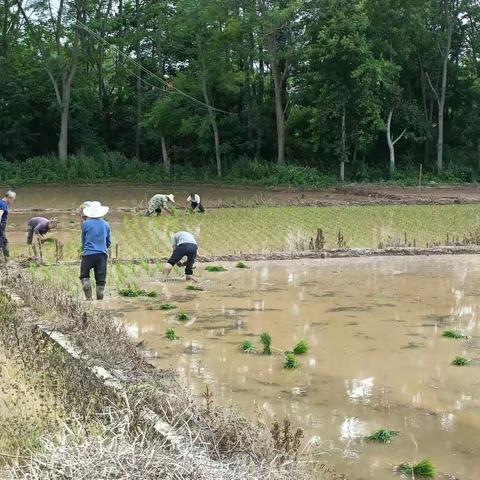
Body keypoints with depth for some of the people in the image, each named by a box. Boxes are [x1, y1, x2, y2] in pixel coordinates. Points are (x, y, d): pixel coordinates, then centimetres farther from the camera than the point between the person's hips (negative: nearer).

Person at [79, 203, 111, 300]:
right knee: (101, 279, 6)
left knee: (84, 276, 10)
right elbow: (109, 242, 15)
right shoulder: (106, 225, 6)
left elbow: (83, 241, 10)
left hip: (88, 253, -2)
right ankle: (100, 299, 4)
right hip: (102, 254, 2)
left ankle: (89, 298, -4)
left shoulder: (86, 224, -1)